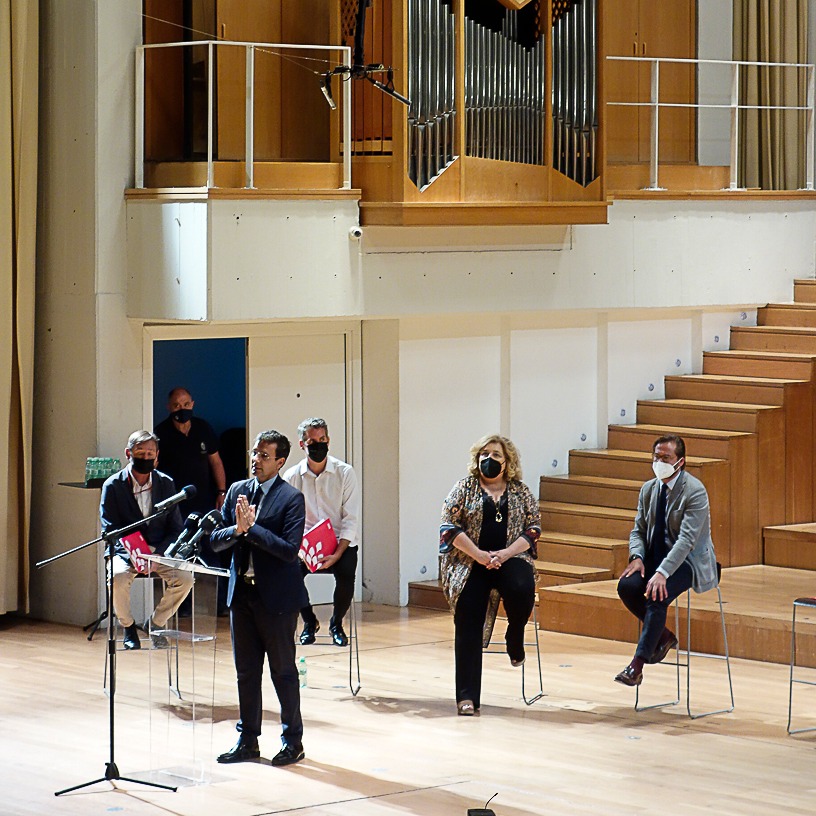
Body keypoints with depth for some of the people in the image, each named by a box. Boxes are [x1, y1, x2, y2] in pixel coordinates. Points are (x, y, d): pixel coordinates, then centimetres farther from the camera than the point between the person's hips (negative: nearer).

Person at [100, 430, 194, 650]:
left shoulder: (166, 483, 3)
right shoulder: (113, 486, -5)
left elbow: (175, 529, 4)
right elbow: (109, 530, -8)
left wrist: (157, 554, -16)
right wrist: (134, 554, -26)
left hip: (159, 551, 2)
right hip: (124, 551, -2)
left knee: (185, 578, -26)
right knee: (117, 578, -35)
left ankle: (155, 622, 1)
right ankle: (128, 626, -5)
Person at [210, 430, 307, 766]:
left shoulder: (291, 498, -10)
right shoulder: (236, 491, 7)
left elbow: (290, 549, -19)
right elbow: (215, 540, 4)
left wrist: (251, 528, -21)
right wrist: (237, 529, -16)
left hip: (276, 596, -5)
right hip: (242, 592, 6)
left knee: (283, 670, 4)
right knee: (246, 671, 12)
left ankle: (293, 741, 15)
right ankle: (247, 740, 21)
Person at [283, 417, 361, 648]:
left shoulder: (345, 473, -3)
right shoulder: (292, 477, 1)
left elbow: (351, 520, -6)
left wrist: (337, 554, -19)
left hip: (340, 544, -1)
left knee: (346, 573, -31)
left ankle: (336, 623, -1)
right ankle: (309, 621, 1)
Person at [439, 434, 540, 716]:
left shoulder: (521, 492, 12)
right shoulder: (465, 488, 9)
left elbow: (533, 529, 5)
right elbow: (450, 527, 0)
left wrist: (504, 554, -11)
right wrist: (479, 555, -12)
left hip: (510, 558, 1)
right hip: (470, 563, -1)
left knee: (522, 589, -33)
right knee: (468, 624, -13)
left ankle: (514, 640, -1)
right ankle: (467, 697, -14)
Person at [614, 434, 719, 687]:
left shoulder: (695, 491, -16)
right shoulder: (648, 489, 6)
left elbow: (687, 539, -25)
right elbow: (638, 530, 12)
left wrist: (663, 572, -35)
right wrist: (637, 556, -11)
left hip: (689, 561, -6)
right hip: (656, 555, 6)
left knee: (656, 595, -31)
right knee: (627, 585, -22)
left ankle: (637, 665, -28)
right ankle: (663, 636, 0)